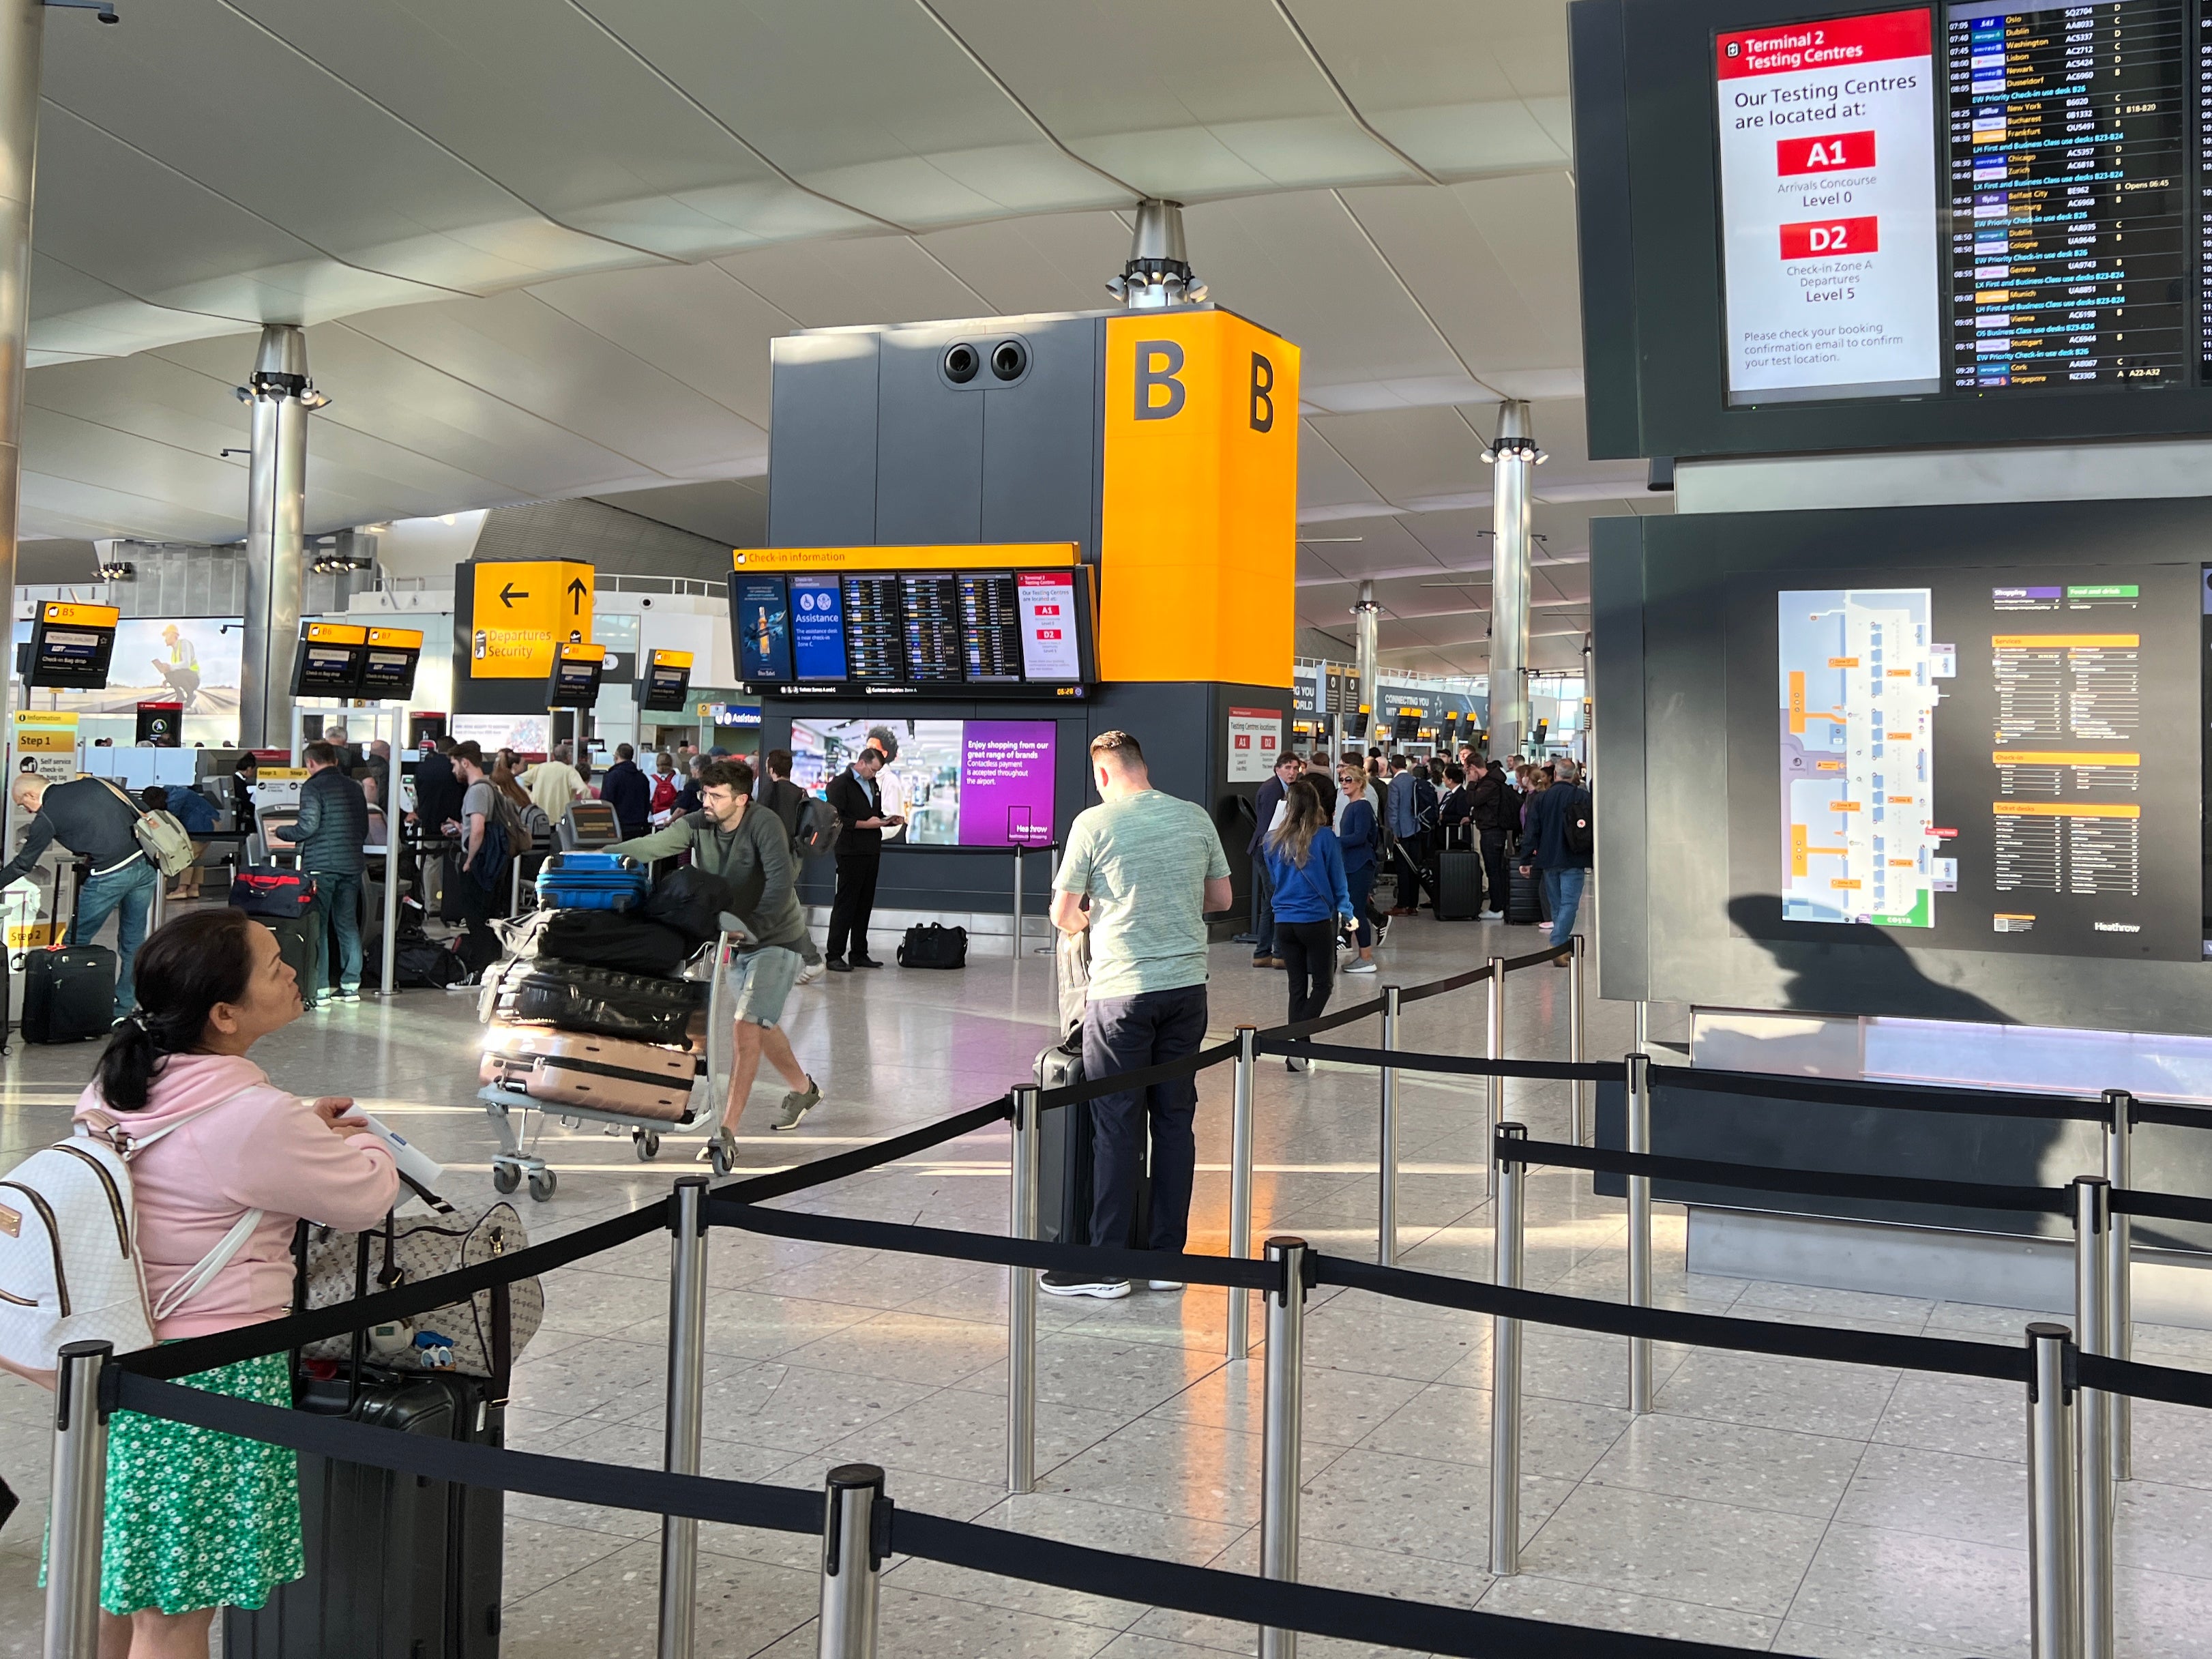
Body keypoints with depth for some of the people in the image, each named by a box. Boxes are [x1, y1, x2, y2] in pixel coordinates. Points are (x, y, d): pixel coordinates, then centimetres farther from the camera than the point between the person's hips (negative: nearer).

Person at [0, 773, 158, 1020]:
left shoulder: (47, 816, 1)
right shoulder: (92, 784, 15)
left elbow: (24, 863, 9)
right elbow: (142, 812, 13)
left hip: (110, 875, -6)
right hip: (145, 863, 6)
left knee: (76, 942, 11)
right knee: (133, 941, 14)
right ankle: (125, 1008, 20)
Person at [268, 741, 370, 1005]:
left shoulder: (313, 787, -7)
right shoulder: (354, 787, 12)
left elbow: (308, 826, -15)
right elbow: (364, 828, 15)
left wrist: (280, 832, 2)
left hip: (321, 865, -6)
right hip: (352, 865, 6)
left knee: (316, 926, 0)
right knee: (348, 924, 12)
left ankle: (318, 991, -2)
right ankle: (351, 985, 15)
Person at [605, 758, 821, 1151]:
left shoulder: (764, 825, -23)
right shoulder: (698, 824, -6)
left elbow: (781, 884, -33)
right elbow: (652, 846, -15)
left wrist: (748, 928, -42)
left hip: (775, 939, -7)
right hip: (737, 937, 7)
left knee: (747, 1027, -15)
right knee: (761, 1025, 20)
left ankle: (727, 1133, -17)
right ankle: (804, 1089, 45)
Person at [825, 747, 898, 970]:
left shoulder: (872, 784, 19)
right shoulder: (840, 784, -7)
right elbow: (837, 819, -15)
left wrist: (888, 821, 7)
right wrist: (866, 824, -18)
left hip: (871, 851, 8)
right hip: (851, 853, -8)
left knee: (865, 905, 10)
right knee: (845, 904, -6)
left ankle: (859, 954, 16)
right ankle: (834, 956, -2)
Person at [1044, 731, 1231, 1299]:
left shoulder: (1094, 823, -7)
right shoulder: (1196, 818, 5)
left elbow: (1063, 915, -3)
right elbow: (1221, 898, 15)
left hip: (1123, 990, -4)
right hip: (1187, 984, 4)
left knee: (1117, 1125, 2)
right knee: (1175, 1119, 10)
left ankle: (1109, 1264, 8)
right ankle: (1167, 1257, 16)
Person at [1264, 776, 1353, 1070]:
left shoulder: (1274, 839, 0)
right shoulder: (1324, 837, -9)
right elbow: (1337, 879, 0)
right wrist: (1347, 911, 15)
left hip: (1284, 922, 4)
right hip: (1317, 921, -3)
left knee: (1297, 986, 12)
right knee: (1322, 983, 7)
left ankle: (1294, 1052, 11)